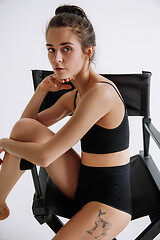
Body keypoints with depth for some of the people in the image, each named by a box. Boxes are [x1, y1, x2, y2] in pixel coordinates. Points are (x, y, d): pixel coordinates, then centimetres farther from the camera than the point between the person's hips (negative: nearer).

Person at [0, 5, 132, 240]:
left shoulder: (100, 92, -24)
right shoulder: (73, 96, 5)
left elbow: (45, 156, -25)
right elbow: (26, 126, 16)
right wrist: (42, 89, 0)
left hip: (109, 202, -8)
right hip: (82, 185, 8)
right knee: (25, 127, -7)